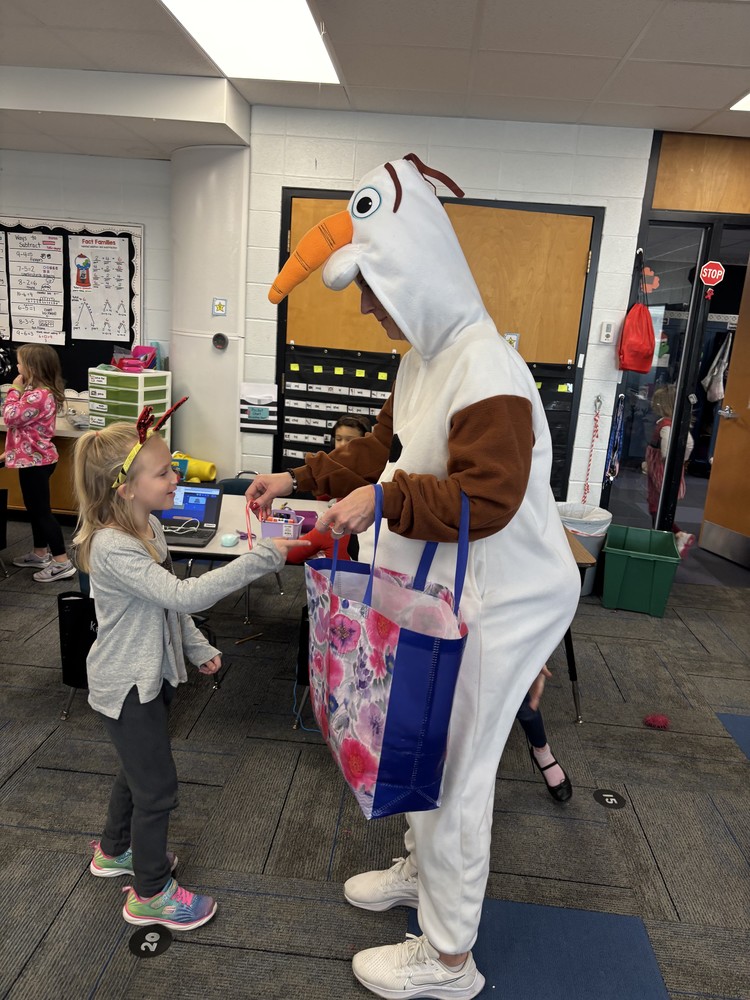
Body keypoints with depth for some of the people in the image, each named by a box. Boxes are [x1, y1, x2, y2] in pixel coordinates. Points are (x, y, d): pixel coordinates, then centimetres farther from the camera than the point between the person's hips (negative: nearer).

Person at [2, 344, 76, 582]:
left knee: (41, 510, -5)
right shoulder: (41, 391, 11)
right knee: (35, 508, 19)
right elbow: (21, 421, 20)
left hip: (34, 460, -11)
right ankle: (40, 554, 31)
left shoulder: (38, 395, -23)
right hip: (34, 458, 11)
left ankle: (62, 562, -1)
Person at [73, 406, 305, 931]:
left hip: (152, 673, 9)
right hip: (127, 686, -9)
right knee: (158, 787, 5)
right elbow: (185, 596, -39)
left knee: (138, 770, 26)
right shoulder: (111, 549, -31)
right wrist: (262, 557, -40)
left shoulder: (148, 527, -1)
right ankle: (152, 893, 27)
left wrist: (198, 647, 13)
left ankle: (114, 851, 51)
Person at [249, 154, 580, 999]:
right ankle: (421, 869, 51)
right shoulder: (425, 358, 6)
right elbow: (385, 448, 16)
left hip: (492, 605, -9)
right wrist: (302, 479, 12)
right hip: (443, 589, 9)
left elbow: (486, 499, -31)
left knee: (453, 769, 6)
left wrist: (384, 500, -27)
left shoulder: (486, 371, -25)